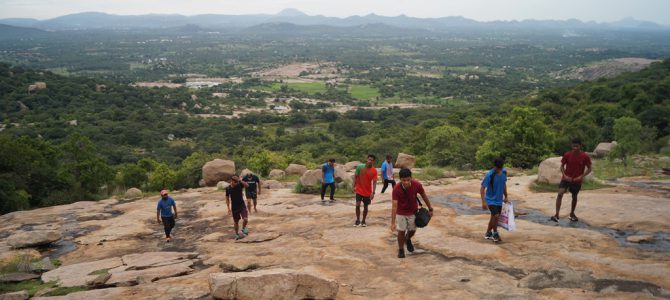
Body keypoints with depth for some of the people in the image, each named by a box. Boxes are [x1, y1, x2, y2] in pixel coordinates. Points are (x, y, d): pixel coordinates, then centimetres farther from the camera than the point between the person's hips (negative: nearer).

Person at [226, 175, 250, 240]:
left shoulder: (239, 185, -9)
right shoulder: (228, 188, -6)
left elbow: (247, 186, -29)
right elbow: (227, 198, 3)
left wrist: (239, 180, -36)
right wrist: (228, 208, -3)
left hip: (242, 205, -1)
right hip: (234, 207, 1)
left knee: (245, 219, -18)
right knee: (236, 221, 10)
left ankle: (244, 228, 12)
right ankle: (237, 234, 29)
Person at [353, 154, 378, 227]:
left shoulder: (374, 171, -10)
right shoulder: (360, 167, -10)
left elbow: (374, 182, -10)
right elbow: (356, 177, -1)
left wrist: (373, 192, -17)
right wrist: (354, 186, -5)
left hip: (368, 192, 1)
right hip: (359, 190, -1)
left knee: (365, 206, 9)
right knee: (357, 205, -9)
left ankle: (363, 221, 25)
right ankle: (358, 220, 8)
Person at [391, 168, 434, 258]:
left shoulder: (417, 185, -25)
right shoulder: (396, 190, -31)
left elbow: (424, 196, -7)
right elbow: (394, 206, -31)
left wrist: (430, 209, 3)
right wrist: (393, 222, -34)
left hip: (413, 212, 2)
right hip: (401, 213, -2)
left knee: (412, 230, 14)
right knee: (401, 231, 0)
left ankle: (408, 239, 48)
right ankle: (401, 250, 22)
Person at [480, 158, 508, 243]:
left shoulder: (504, 172, -4)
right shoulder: (489, 175, -22)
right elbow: (482, 188, -20)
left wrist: (506, 196, 17)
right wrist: (483, 202, -27)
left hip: (499, 200, 6)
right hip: (491, 199, -6)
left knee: (494, 217, 13)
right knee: (496, 216, -19)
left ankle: (488, 233, 30)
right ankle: (495, 233, 1)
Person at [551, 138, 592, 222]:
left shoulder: (585, 156, -11)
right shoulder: (567, 155, -9)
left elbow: (589, 169, -1)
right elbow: (562, 166, 2)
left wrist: (582, 176, -15)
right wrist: (565, 175, -13)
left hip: (577, 181, 1)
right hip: (566, 179, -1)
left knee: (574, 197, 15)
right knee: (560, 193, -19)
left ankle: (572, 214, 39)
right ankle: (556, 215, -20)